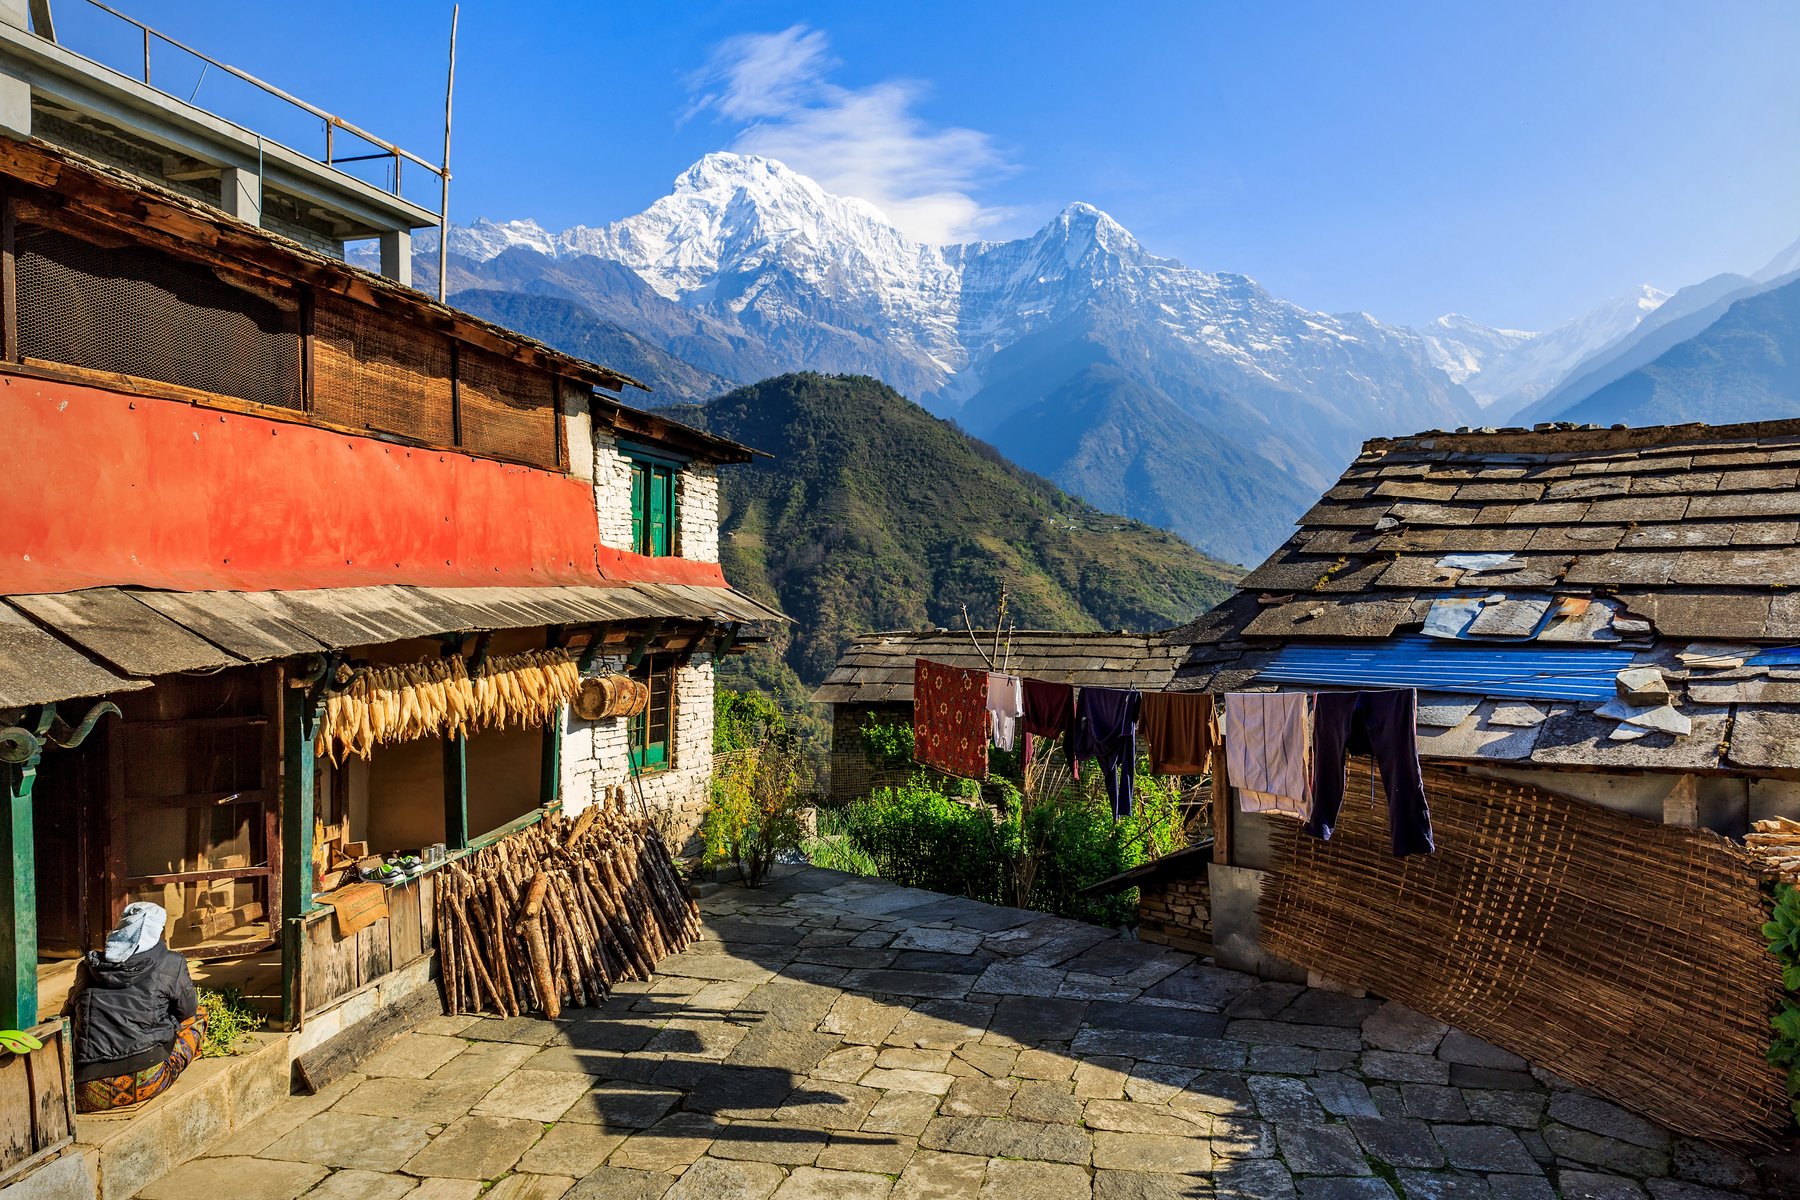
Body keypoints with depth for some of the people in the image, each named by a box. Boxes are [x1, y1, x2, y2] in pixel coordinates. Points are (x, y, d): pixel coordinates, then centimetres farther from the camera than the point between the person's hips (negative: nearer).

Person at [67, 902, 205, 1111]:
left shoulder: (87, 966, 10)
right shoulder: (170, 964, 1)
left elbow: (71, 1012, 26)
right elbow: (187, 1009, 15)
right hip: (146, 1083, -5)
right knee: (197, 1016, 19)